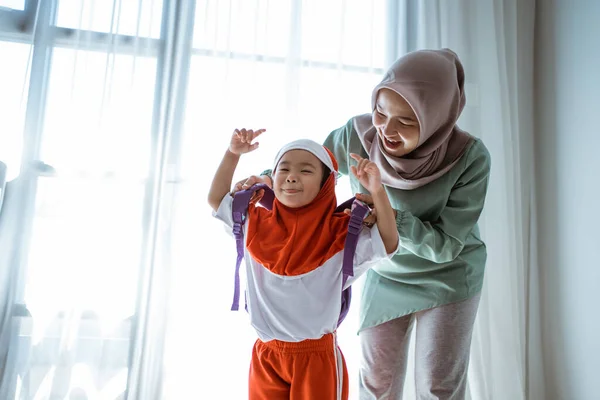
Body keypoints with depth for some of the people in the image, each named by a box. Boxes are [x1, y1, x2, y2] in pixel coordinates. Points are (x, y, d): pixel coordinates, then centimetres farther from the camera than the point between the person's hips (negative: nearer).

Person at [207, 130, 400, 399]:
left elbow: (388, 243, -18)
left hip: (317, 355, -3)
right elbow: (216, 198, 8)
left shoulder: (340, 233, -11)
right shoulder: (256, 224, -1)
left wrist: (377, 191, -28)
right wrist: (233, 153, -2)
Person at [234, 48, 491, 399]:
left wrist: (392, 217, -39)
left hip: (447, 277, -2)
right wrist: (272, 176, -24)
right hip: (385, 275, 2)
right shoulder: (357, 134, -22)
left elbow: (446, 244, -23)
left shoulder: (470, 157, -27)